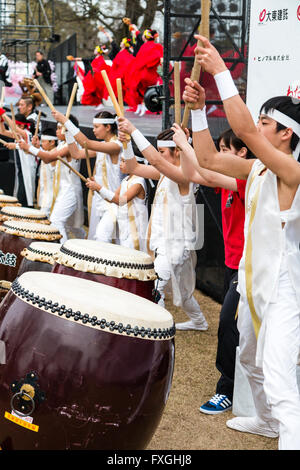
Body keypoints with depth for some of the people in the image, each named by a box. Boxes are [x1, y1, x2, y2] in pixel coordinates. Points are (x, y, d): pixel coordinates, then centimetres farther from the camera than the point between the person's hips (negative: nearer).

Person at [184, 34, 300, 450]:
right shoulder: (256, 168, 5)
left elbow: (244, 129, -33)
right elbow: (209, 159, 9)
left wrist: (221, 71, -30)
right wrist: (199, 108, 1)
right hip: (253, 282, 10)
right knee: (251, 361, 28)